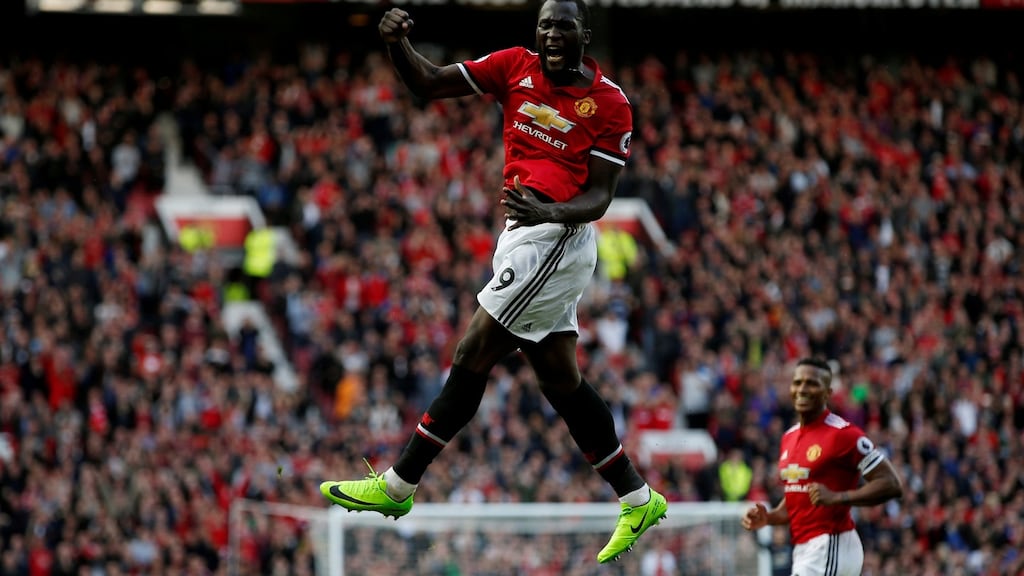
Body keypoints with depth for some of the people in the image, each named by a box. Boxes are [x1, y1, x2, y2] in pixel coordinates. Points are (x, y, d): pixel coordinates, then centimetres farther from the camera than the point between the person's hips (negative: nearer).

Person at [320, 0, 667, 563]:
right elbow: (428, 84, 7)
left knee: (471, 356, -9)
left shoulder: (609, 104, -7)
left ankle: (397, 486, -5)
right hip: (525, 239, 7)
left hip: (557, 239, -7)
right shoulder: (516, 68, 8)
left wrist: (551, 212, -28)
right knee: (559, 379, 11)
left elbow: (599, 195, -9)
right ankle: (638, 500, 20)